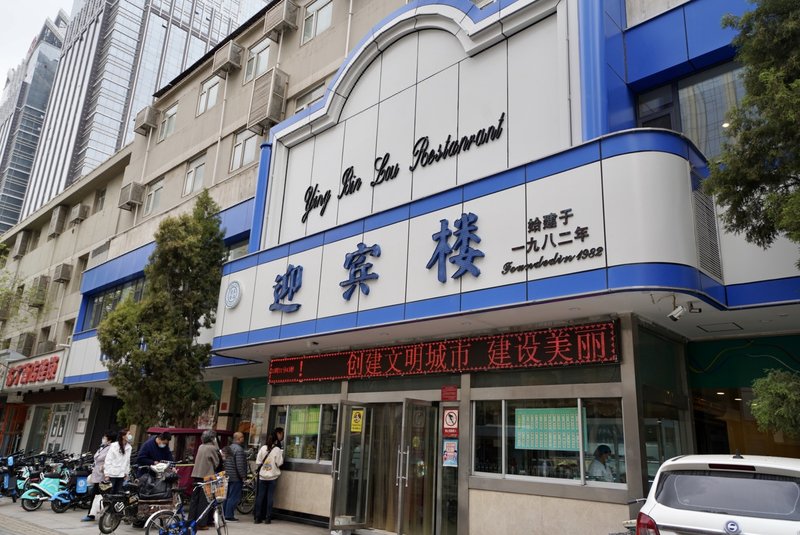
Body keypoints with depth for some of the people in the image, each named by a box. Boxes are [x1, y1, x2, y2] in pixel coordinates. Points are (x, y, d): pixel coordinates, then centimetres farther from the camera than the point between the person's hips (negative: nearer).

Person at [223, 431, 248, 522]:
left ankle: (225, 513, 22)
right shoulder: (239, 449, -18)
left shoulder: (229, 447, 12)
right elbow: (239, 465, -22)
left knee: (228, 495, 16)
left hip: (228, 476, 9)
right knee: (234, 497, -2)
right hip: (236, 477, -9)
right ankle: (229, 515, 0)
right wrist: (243, 476, -14)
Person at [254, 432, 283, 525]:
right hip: (273, 476, -2)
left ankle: (258, 517, 10)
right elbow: (279, 463, -8)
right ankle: (267, 518, 5)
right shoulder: (277, 450, -8)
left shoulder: (263, 448, -2)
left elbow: (258, 462, -2)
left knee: (260, 496, 8)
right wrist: (281, 454, 6)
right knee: (270, 497, 4)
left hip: (262, 476, 2)